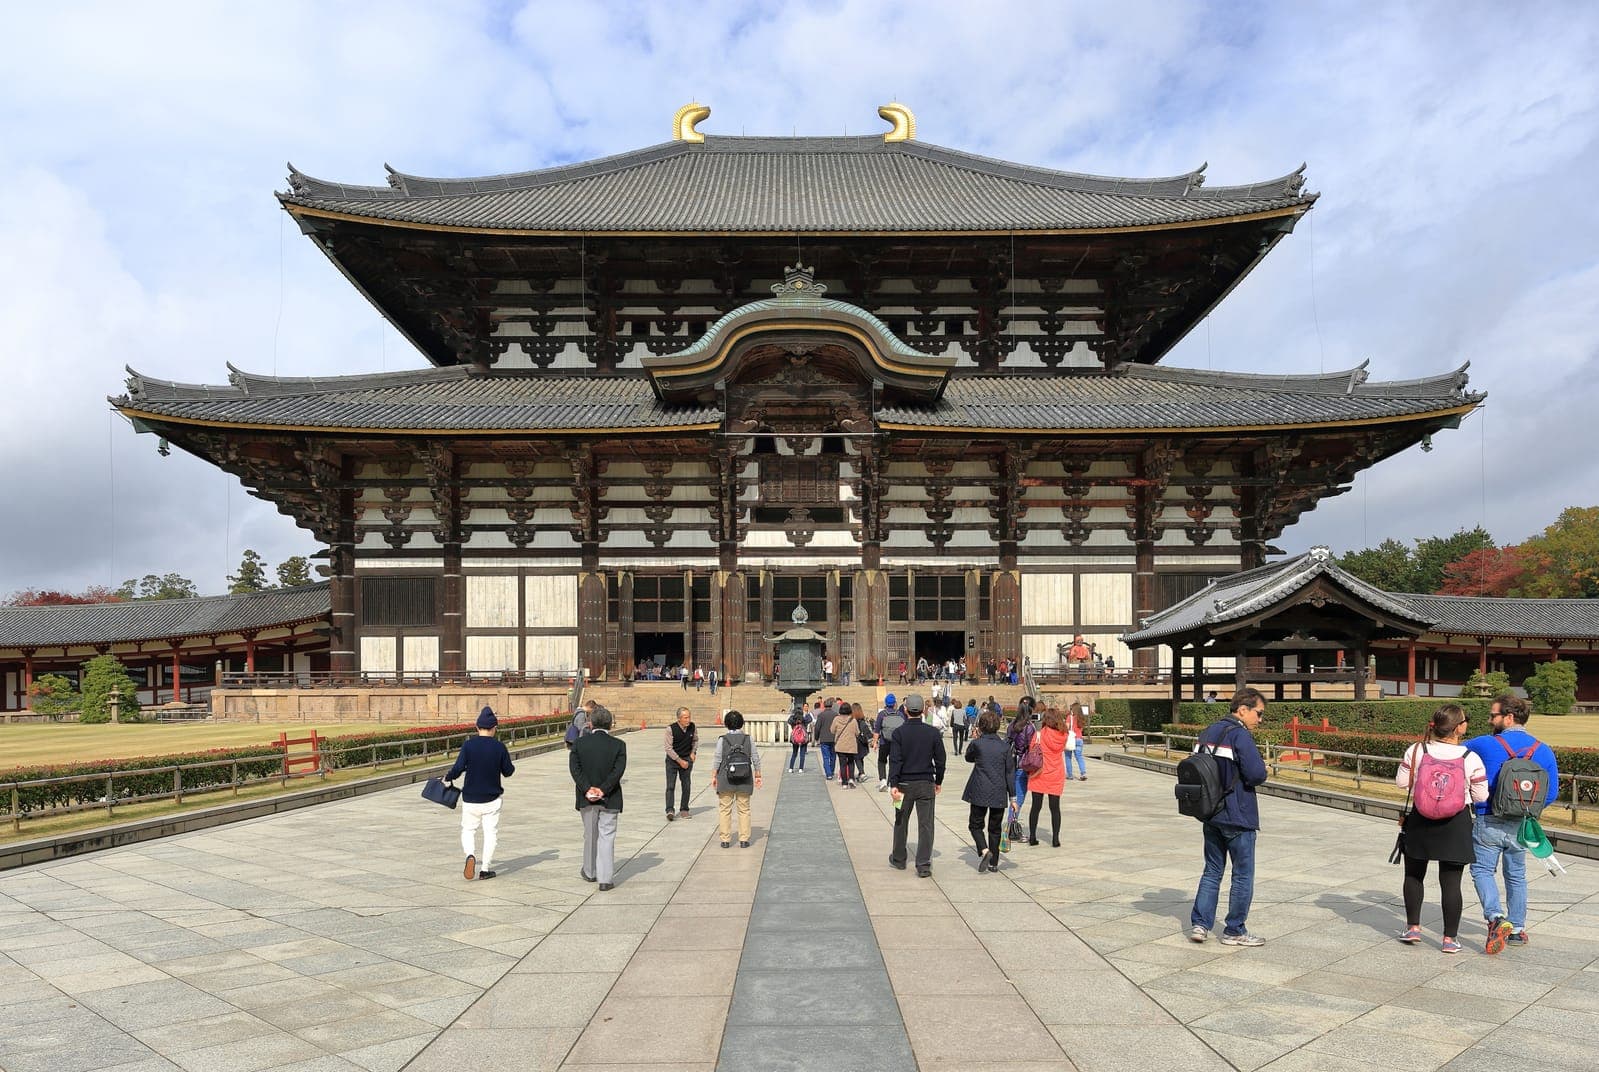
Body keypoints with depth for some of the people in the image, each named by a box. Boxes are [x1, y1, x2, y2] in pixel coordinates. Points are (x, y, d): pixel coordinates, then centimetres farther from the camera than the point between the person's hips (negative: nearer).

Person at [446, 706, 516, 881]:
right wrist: (512, 765, 22)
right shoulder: (499, 747, -6)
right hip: (492, 798, 0)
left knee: (468, 830, 14)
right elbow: (508, 771, 1)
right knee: (490, 832, 10)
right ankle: (485, 868, 10)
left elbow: (458, 768, -14)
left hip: (470, 798, 0)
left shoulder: (468, 745, -9)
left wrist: (448, 777, 5)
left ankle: (470, 855, -12)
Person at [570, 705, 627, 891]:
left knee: (590, 835, 19)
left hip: (586, 798, 2)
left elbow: (575, 767, -9)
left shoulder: (580, 742, -2)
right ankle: (605, 879, 0)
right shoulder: (618, 745, -7)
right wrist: (603, 790, -17)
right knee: (607, 837, 3)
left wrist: (587, 789, -14)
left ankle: (590, 872, 34)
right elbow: (618, 770, -15)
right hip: (610, 799, -2)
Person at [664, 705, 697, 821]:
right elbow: (669, 748, -13)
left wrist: (693, 752, 2)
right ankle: (669, 811, -14)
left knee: (686, 786, 5)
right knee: (670, 786, -11)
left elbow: (695, 740, 16)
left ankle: (684, 810, 15)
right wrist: (680, 761, -14)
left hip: (687, 759, 3)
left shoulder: (693, 727, -6)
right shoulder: (671, 729, -18)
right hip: (672, 759, -3)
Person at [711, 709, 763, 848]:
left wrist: (713, 777, 1)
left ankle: (725, 839, 10)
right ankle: (744, 840, 9)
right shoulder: (748, 739, -2)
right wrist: (757, 776, 10)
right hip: (744, 780, 1)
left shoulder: (722, 739, -8)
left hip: (725, 779, -1)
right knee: (744, 810, 10)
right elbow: (756, 759, 1)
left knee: (725, 809, 9)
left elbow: (716, 760, -7)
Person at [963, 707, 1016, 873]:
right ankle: (993, 863, 17)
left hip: (979, 792, -2)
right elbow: (1010, 771, 0)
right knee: (995, 828, 14)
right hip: (999, 794, 2)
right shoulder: (1005, 745, -3)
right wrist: (1012, 796, 5)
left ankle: (984, 850, -13)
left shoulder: (977, 743, -9)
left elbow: (968, 758, 12)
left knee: (976, 824, 12)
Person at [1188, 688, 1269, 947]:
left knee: (1212, 870, 16)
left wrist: (1218, 777, 8)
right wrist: (1264, 768, -2)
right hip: (1238, 817, -7)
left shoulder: (1207, 732, 9)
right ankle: (1235, 931, 15)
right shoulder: (1240, 735, -17)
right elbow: (1257, 774, -23)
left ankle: (1200, 924, 14)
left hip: (1210, 815, 7)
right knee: (1243, 875, 7)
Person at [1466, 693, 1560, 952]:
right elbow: (1551, 794, 2)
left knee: (1483, 871, 6)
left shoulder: (1484, 744, -11)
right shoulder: (1543, 751, 0)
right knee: (1516, 876, 18)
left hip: (1489, 822, -4)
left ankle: (1496, 917, -16)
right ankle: (1517, 929, 25)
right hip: (1521, 826, 4)